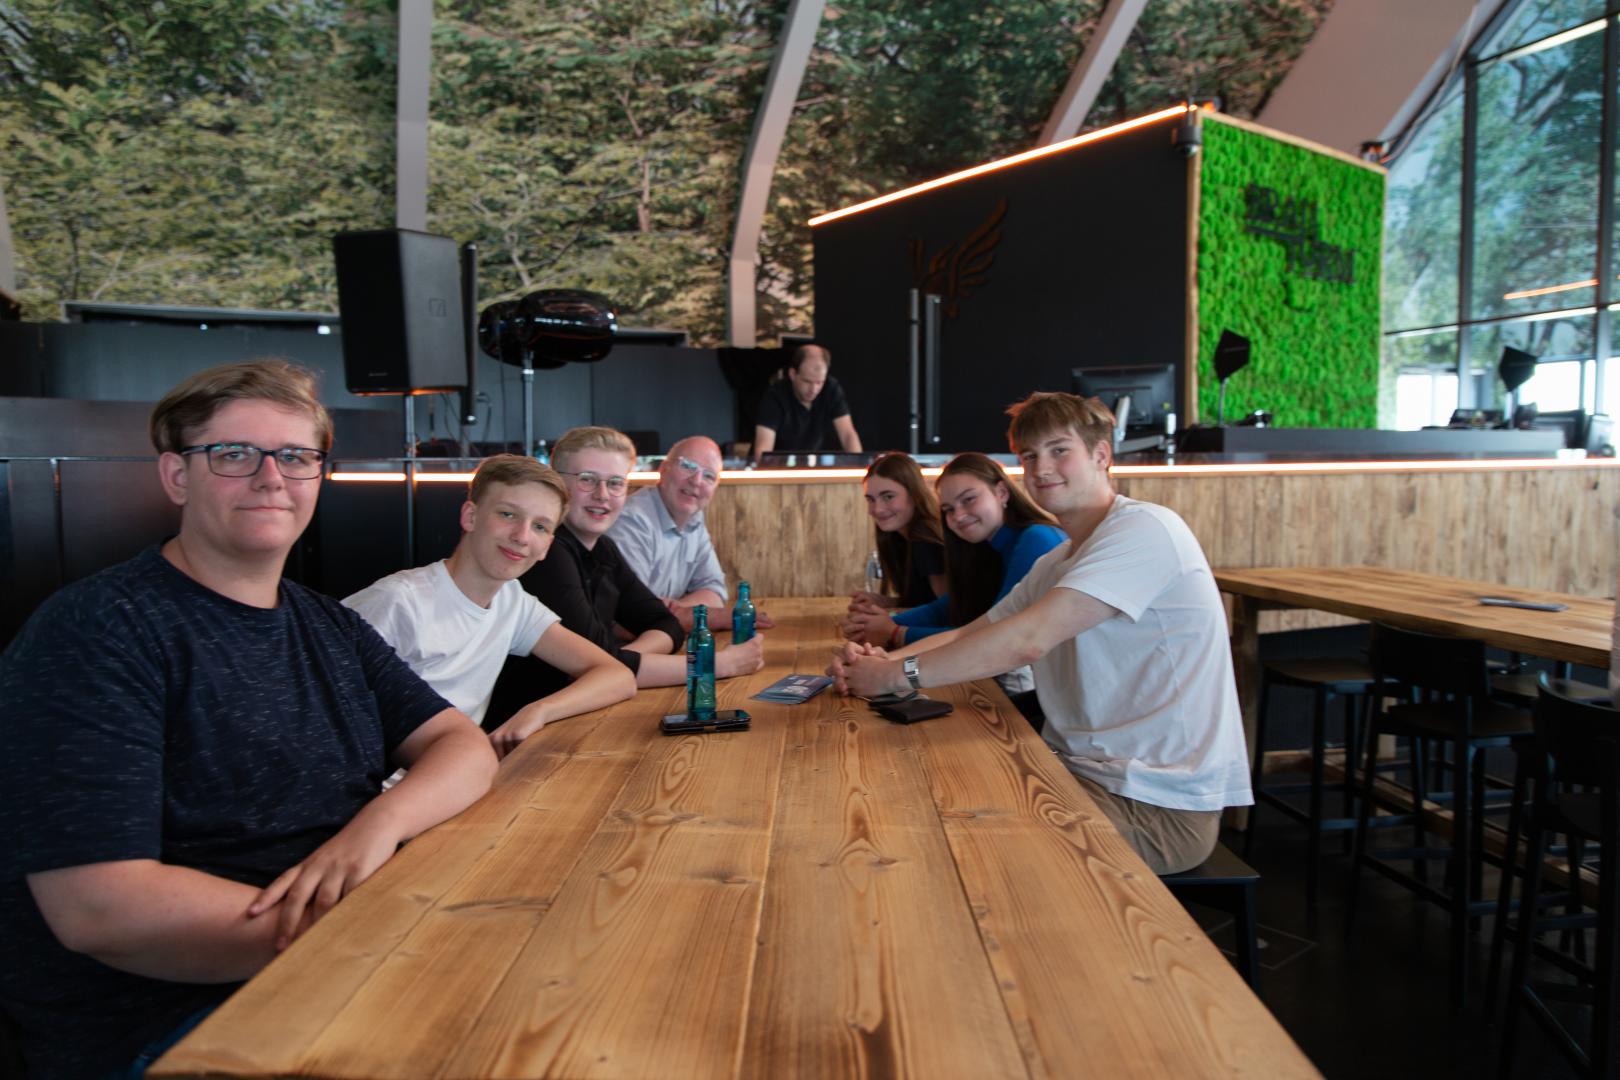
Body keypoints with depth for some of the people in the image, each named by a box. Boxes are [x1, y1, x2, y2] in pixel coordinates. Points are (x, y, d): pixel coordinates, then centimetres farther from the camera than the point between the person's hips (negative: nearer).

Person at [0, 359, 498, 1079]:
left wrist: (380, 822, -17)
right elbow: (99, 909, -20)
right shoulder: (93, 632, -12)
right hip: (167, 1016, -7)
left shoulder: (332, 628, 11)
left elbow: (466, 747, 5)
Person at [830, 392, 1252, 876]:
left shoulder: (1145, 528, -16)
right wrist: (877, 660, -8)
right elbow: (969, 635, 11)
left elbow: (1027, 640, -24)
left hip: (1161, 804, -8)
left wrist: (896, 675, -19)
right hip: (1084, 771, 8)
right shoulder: (1055, 565, 15)